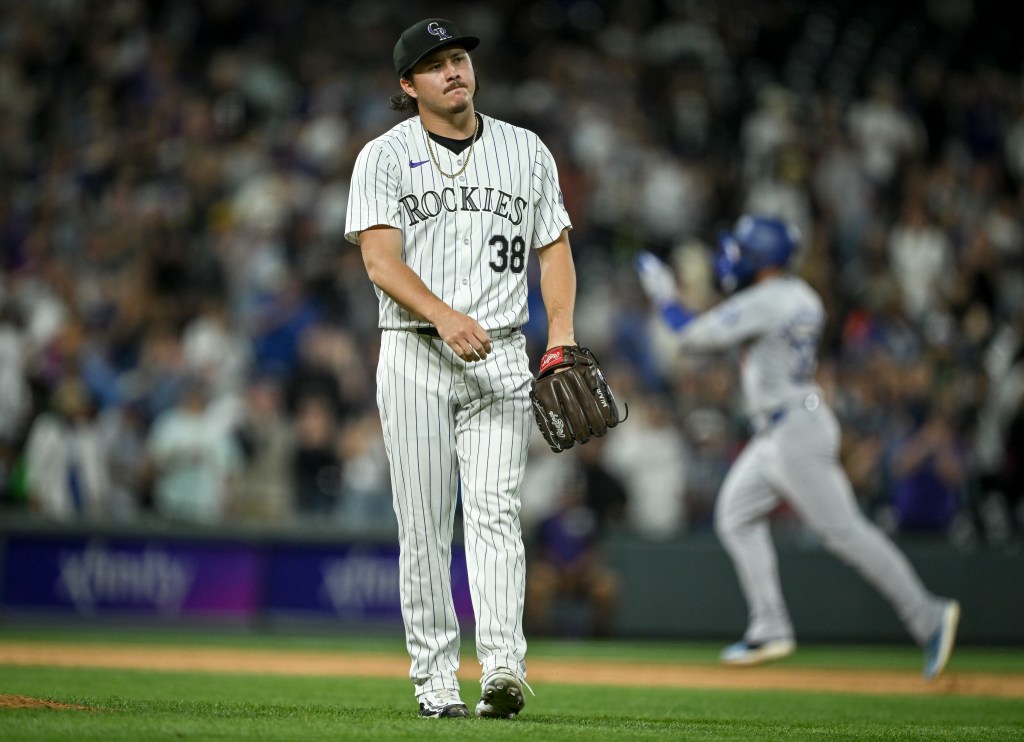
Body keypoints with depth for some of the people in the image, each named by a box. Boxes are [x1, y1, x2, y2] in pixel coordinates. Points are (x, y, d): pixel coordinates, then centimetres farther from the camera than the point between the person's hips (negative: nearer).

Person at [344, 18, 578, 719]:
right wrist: (444, 315, -26)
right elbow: (381, 260, -9)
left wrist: (563, 335, -2)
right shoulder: (385, 157, 2)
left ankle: (503, 667, -23)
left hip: (500, 353, 1)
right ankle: (434, 675, 8)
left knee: (495, 509, -13)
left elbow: (555, 247, 14)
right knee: (424, 523, 1)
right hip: (414, 353, -1)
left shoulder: (527, 152, 12)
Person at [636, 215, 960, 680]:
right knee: (737, 518, 14)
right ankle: (769, 628, 13)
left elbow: (694, 336, -15)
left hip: (795, 430, -10)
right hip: (774, 432, 10)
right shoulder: (800, 297, 10)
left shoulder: (764, 302, -18)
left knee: (842, 528, -10)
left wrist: (664, 296, 1)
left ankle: (927, 615, -10)